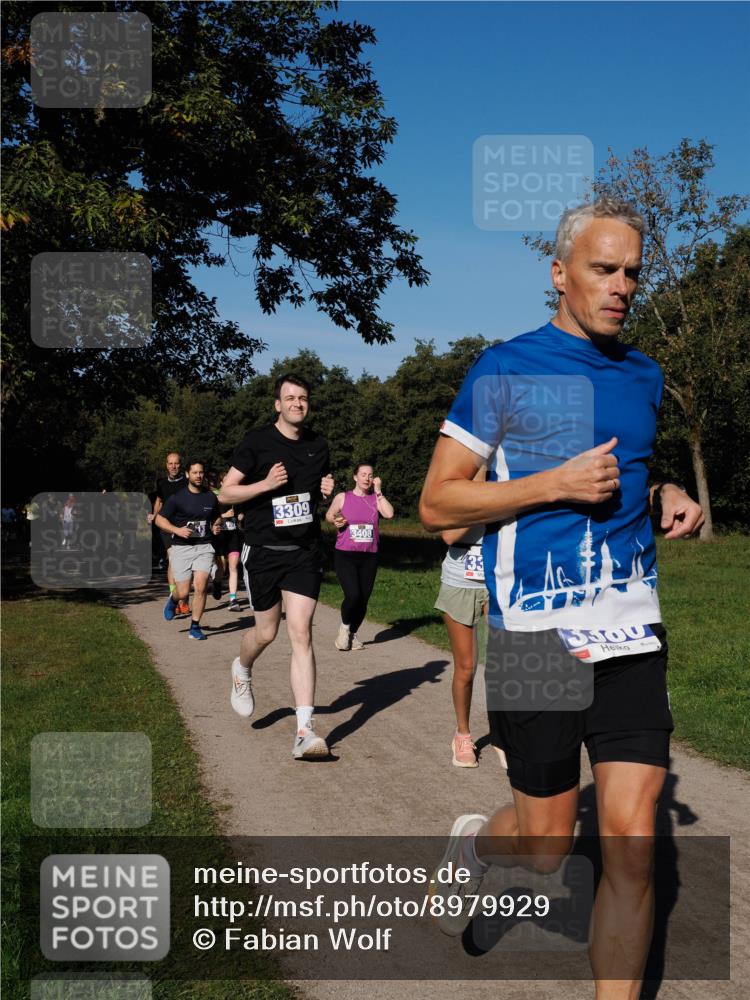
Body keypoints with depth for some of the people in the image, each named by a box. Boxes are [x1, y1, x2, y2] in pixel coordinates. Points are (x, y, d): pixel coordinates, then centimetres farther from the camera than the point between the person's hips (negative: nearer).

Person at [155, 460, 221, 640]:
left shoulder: (210, 497, 8)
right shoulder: (177, 497, -3)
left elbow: (216, 518, 24)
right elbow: (159, 519, 1)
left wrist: (216, 527, 1)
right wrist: (177, 530, -14)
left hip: (204, 546, 2)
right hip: (181, 548, -2)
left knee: (200, 586, -13)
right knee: (183, 593, -3)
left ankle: (195, 626, 3)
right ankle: (173, 599, 35)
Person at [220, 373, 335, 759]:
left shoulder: (318, 445, 8)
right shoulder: (257, 442, -4)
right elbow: (226, 493, -5)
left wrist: (328, 490, 0)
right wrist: (266, 483, -20)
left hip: (305, 552, 2)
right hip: (264, 550, -2)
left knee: (301, 633, -8)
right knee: (266, 632, 9)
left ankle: (305, 732, -10)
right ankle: (242, 669, 47)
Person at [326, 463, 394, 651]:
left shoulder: (375, 499, 5)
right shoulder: (342, 497, 3)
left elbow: (389, 514, -13)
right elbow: (329, 515, 17)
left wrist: (378, 491, -9)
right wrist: (335, 520, -4)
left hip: (369, 557, 3)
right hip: (345, 555, -2)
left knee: (363, 599, 3)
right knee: (353, 595, -18)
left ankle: (352, 634, 26)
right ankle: (344, 627, 11)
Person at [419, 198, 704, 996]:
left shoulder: (643, 375, 13)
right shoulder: (504, 369, -4)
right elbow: (436, 504, -6)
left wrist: (669, 498, 7)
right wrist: (557, 484, -16)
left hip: (632, 632, 4)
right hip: (536, 637, -4)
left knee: (632, 842, -1)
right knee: (547, 847, 9)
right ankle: (475, 842, 44)